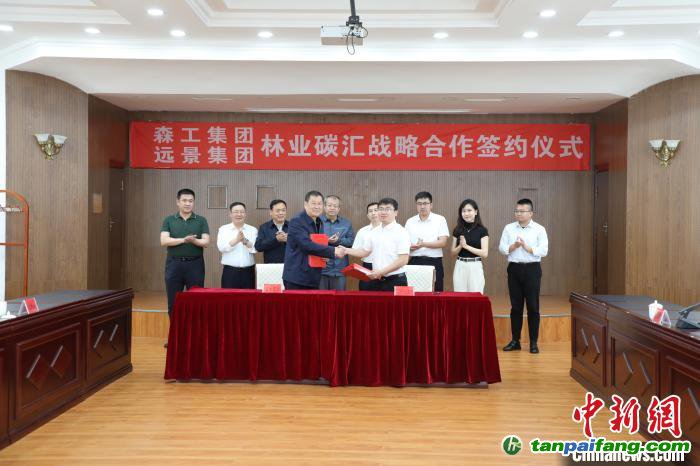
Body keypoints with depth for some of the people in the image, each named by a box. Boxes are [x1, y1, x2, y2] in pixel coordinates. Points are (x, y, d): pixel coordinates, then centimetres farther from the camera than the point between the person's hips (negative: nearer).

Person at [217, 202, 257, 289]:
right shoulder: (223, 229, 6)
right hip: (230, 271, -1)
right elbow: (221, 247, -9)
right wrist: (236, 240, -21)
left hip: (248, 272, 1)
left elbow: (255, 248, -5)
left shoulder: (253, 230, 8)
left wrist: (245, 241, -22)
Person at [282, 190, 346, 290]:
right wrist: (333, 251, -22)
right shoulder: (296, 221, -12)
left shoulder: (319, 223, 14)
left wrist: (325, 255, 0)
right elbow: (306, 244, -23)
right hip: (296, 277, -7)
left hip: (313, 277, 8)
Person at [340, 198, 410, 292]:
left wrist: (381, 272, -20)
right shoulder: (374, 232, 10)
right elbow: (364, 251, 19)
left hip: (395, 281, -5)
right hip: (376, 280, 6)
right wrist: (346, 250, 5)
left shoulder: (401, 232, -9)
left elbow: (403, 260, -15)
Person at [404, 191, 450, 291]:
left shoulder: (440, 220, 1)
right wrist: (410, 246, -14)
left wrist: (424, 244, -21)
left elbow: (443, 242, -8)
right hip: (414, 262, 2)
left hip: (434, 262, -2)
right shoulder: (410, 221, 10)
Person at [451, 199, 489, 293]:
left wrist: (467, 246, -16)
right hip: (460, 267, 3)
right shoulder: (457, 230, 6)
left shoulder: (482, 230, -3)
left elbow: (484, 254, -10)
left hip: (475, 267, -3)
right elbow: (453, 252, 8)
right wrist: (460, 246, -12)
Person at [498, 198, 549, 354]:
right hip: (514, 268, 2)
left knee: (533, 306, 2)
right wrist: (515, 246, -16)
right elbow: (502, 248, 1)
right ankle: (515, 340, 17)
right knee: (515, 306, 8)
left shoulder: (539, 229, -1)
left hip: (532, 269, -2)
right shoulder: (509, 228, 7)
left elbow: (543, 251, -8)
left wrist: (526, 247, -13)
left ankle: (533, 342, 10)